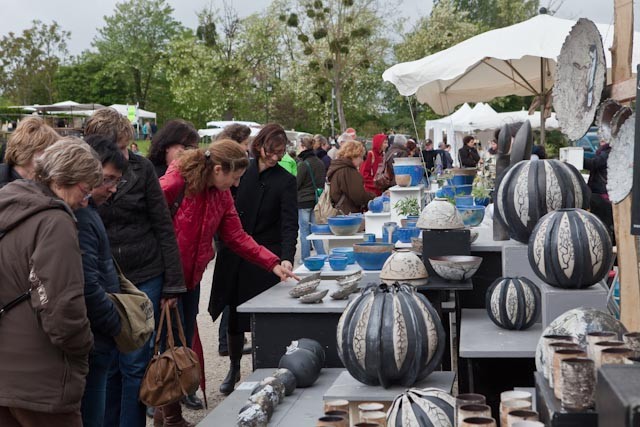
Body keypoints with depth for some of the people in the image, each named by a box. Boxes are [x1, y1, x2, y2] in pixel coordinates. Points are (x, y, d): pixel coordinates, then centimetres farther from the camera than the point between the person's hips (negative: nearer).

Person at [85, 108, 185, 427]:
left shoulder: (141, 168, -4)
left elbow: (163, 227, -1)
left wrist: (173, 282, -2)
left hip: (144, 278, 0)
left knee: (134, 363, 3)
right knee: (106, 364, 9)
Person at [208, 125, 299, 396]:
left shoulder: (285, 181, -5)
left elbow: (289, 224, -13)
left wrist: (286, 259, -27)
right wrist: (221, 245, 1)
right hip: (234, 256, 3)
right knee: (234, 317, 10)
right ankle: (234, 369, 30)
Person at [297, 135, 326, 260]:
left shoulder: (303, 164, -15)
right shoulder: (320, 163, 6)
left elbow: (296, 183, -10)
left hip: (303, 201, -6)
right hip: (317, 199, 7)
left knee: (304, 232, 1)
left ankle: (305, 259, 6)